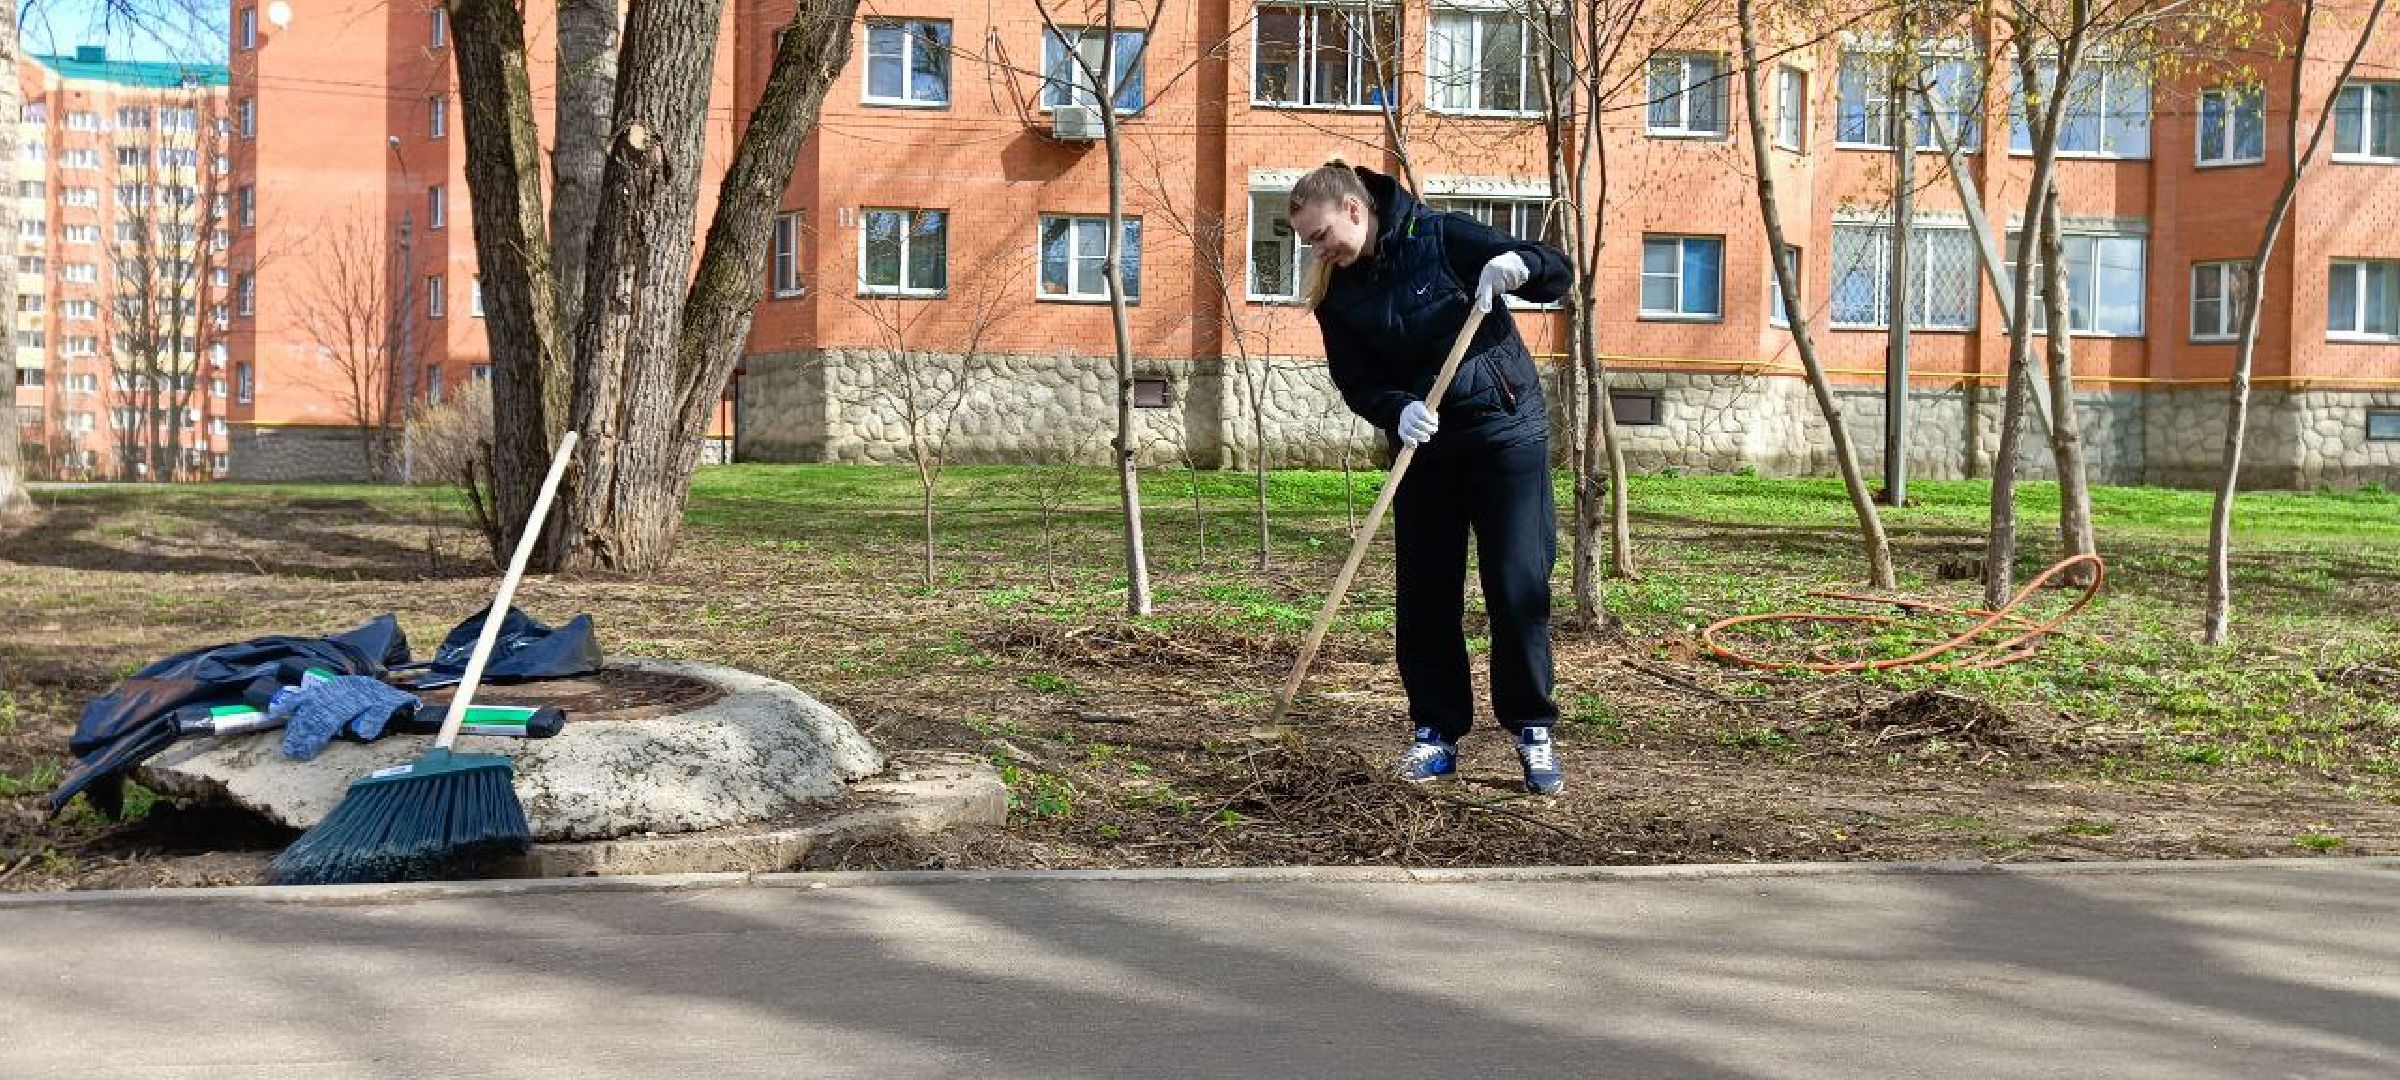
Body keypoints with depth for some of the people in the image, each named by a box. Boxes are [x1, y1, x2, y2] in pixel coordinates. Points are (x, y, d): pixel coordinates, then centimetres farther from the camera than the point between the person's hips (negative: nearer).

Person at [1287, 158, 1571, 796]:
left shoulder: (1441, 238, -11)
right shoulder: (1337, 297, 0)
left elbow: (1556, 274, -9)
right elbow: (1357, 384, -5)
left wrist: (1521, 265, -32)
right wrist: (1397, 412, -26)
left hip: (1506, 432, -4)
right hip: (1421, 445, 4)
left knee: (1518, 587, -5)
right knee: (1424, 594, 4)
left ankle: (1532, 731, 7)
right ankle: (1437, 731, 14)